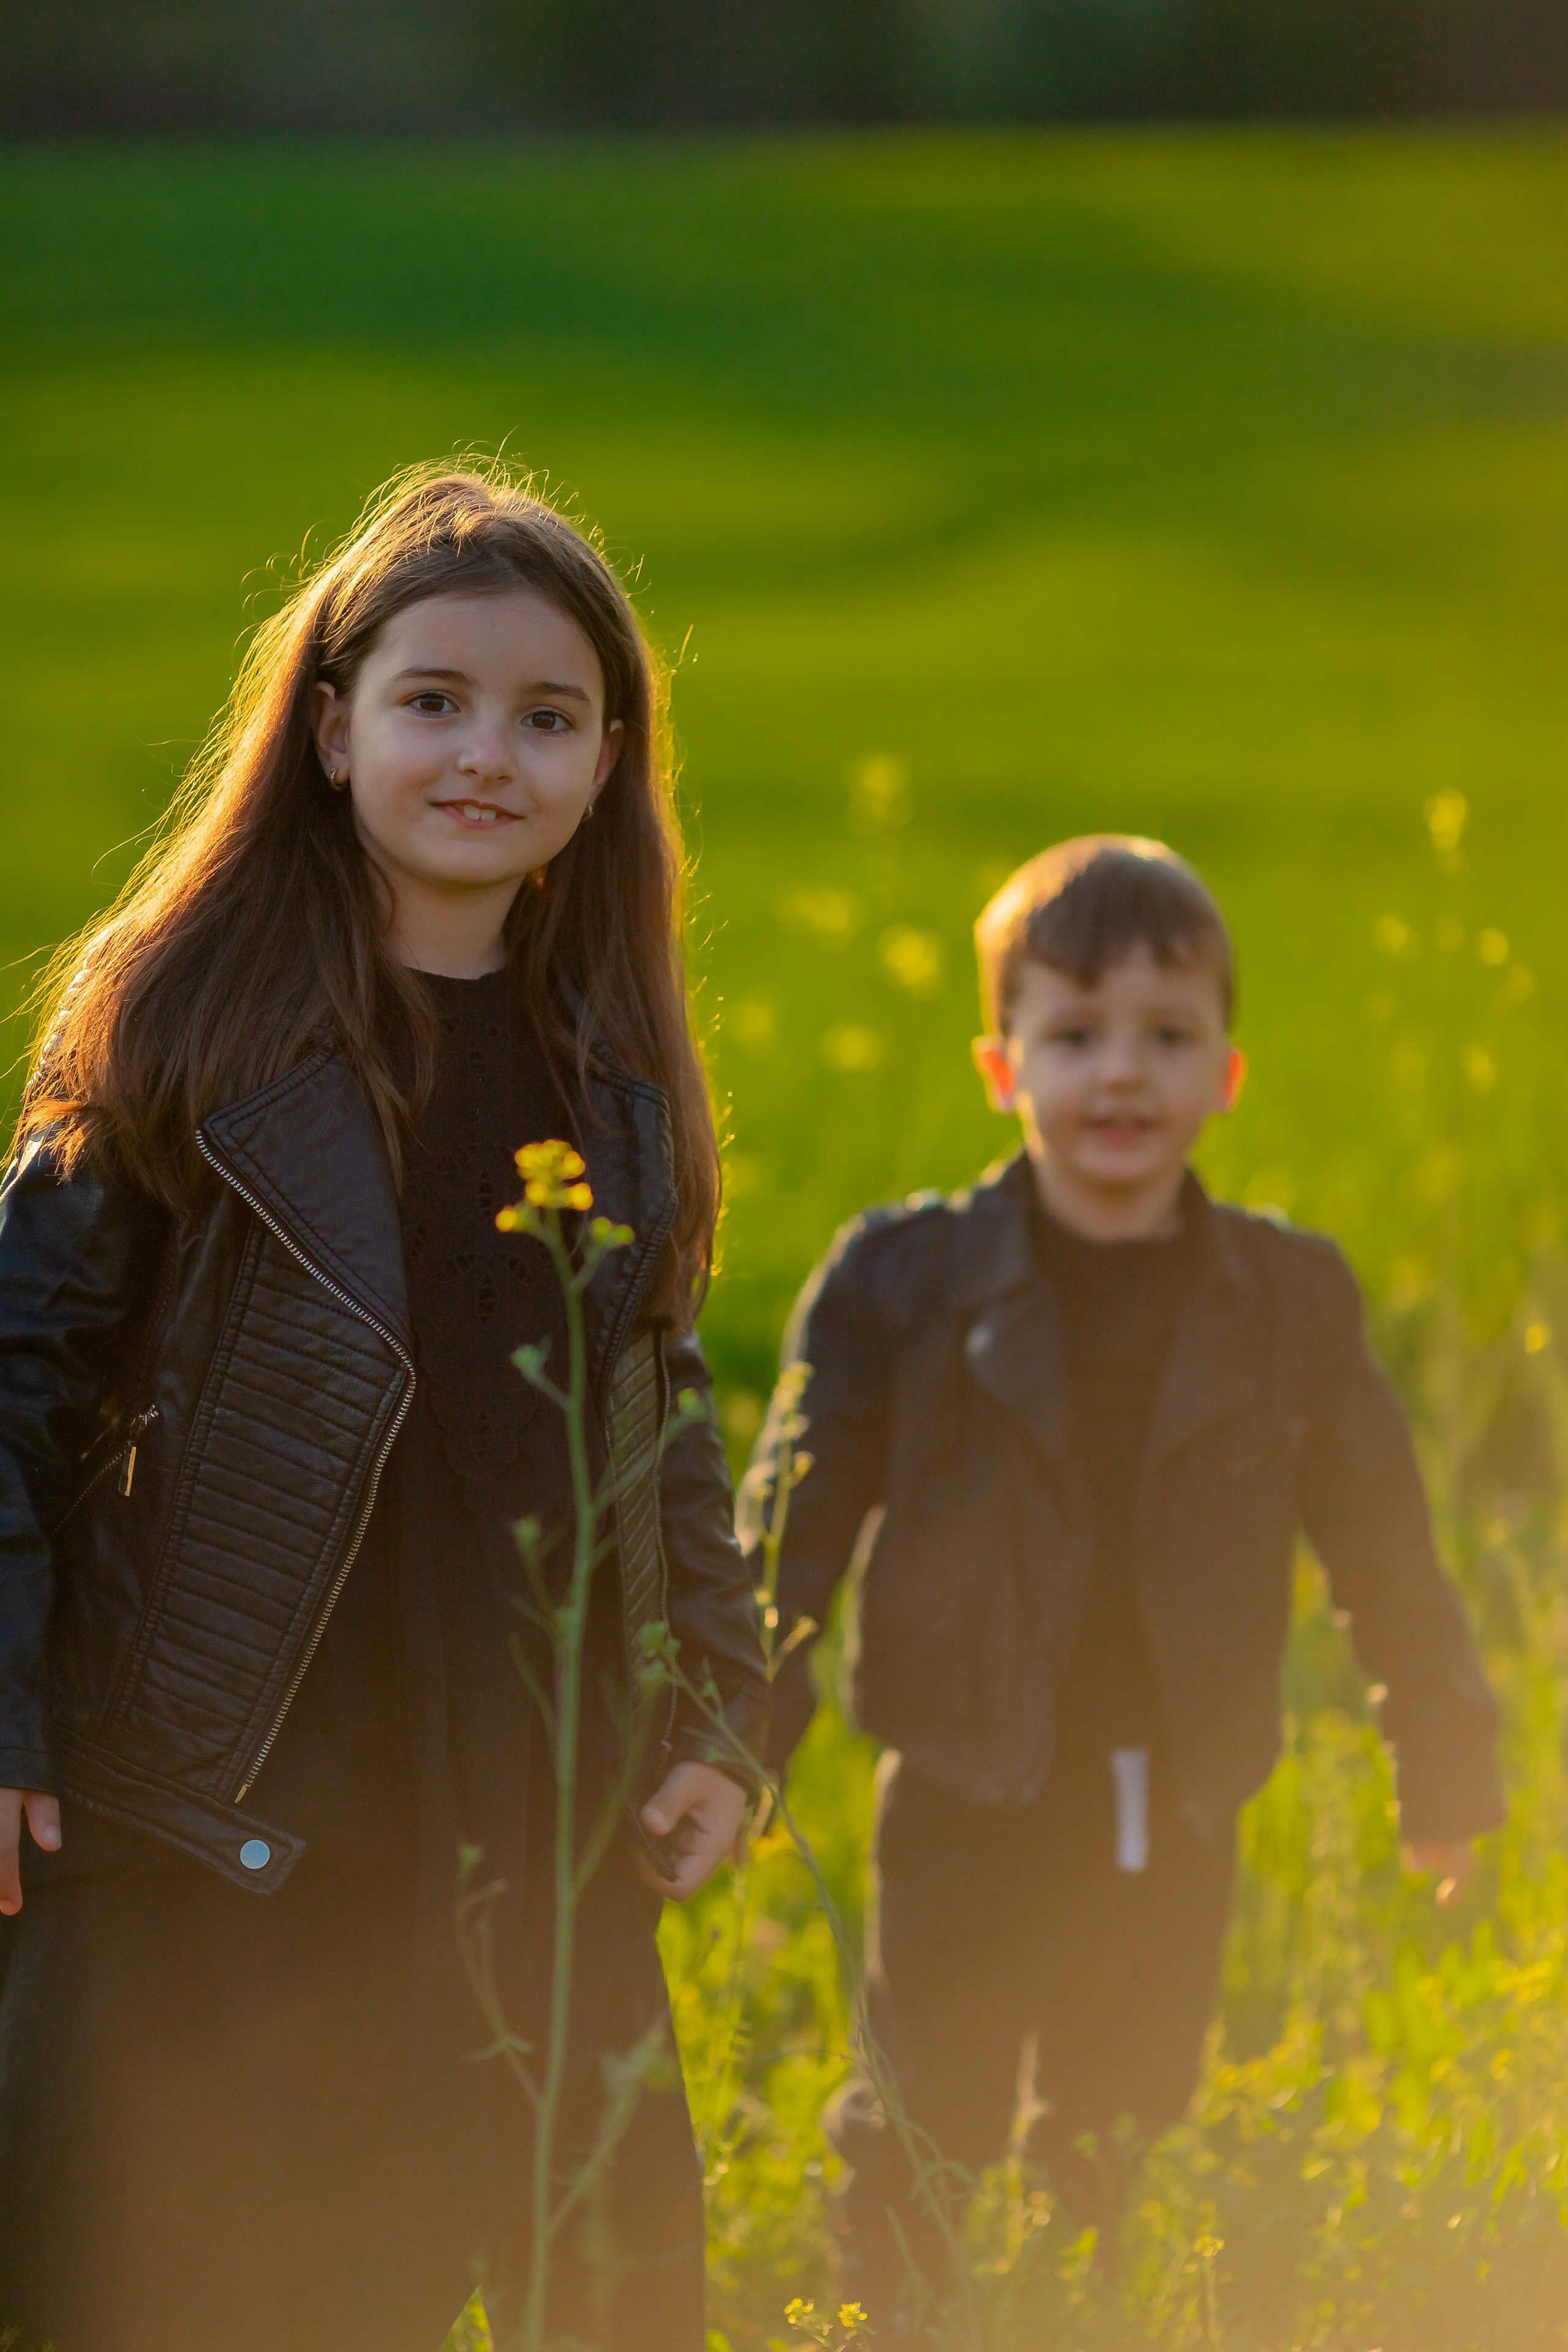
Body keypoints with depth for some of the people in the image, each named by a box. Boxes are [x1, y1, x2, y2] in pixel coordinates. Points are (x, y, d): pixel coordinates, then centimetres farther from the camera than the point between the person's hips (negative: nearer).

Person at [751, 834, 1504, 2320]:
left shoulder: (1288, 1297, 1)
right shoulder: (902, 1277, -5)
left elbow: (1384, 1548, 11)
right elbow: (794, 1532, -1)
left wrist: (1445, 1772, 15)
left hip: (1176, 1823, 2)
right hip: (968, 1805, -2)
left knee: (1122, 2174, 15)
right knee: (920, 2148, 3)